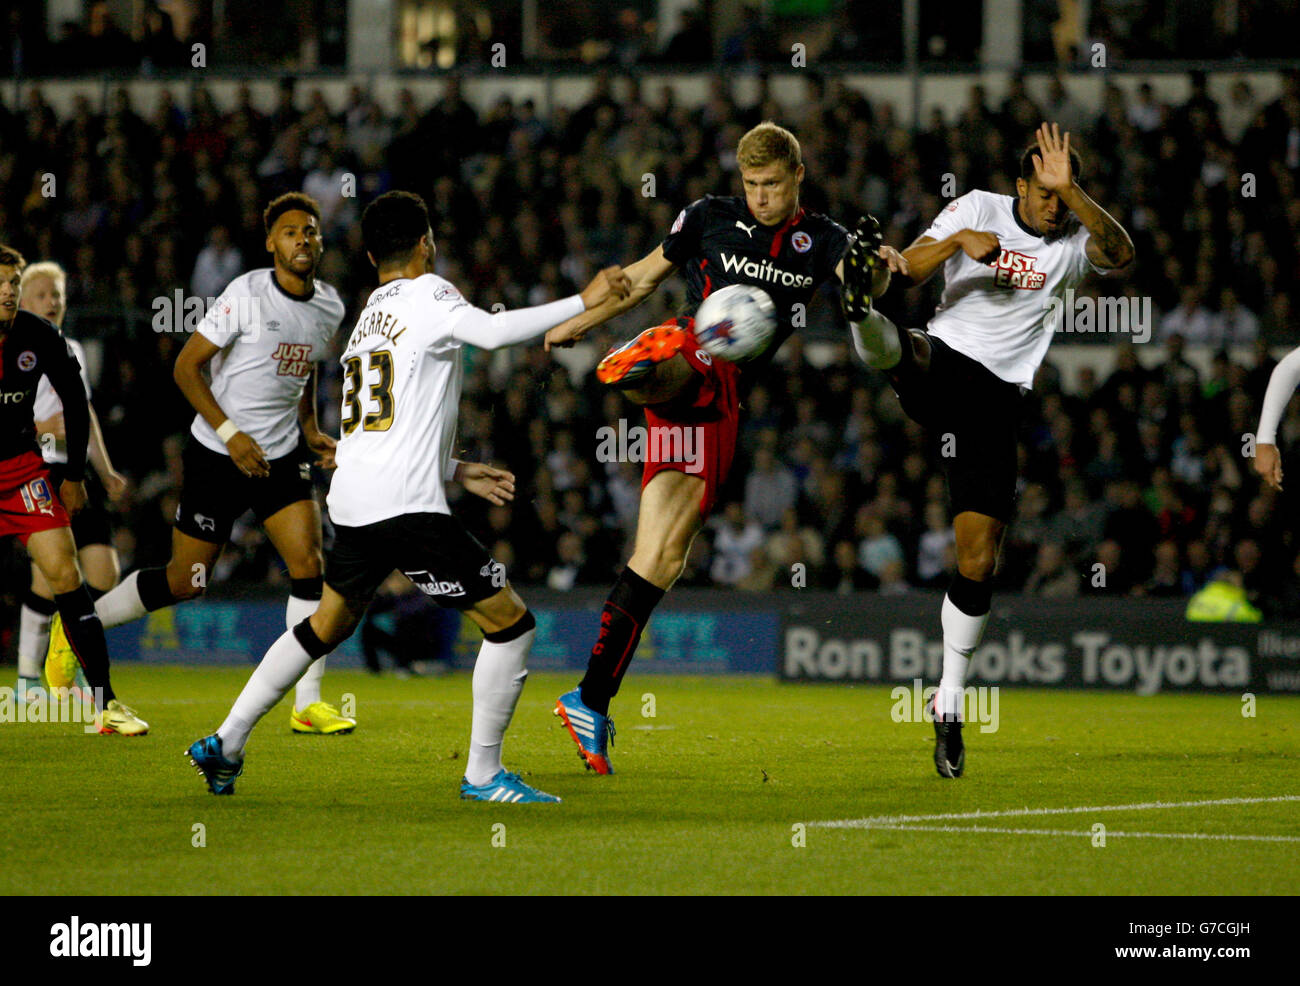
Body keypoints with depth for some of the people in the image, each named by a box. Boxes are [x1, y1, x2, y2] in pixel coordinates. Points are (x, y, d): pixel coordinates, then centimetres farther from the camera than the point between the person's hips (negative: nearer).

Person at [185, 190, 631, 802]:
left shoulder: (367, 316, 23)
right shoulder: (427, 294, -1)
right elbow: (492, 332, -21)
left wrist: (456, 472, 28)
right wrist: (584, 301, -16)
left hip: (351, 501, 8)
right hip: (408, 507, -8)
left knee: (327, 626, 26)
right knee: (510, 623, -1)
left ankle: (226, 742, 24)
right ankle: (483, 774, -1)